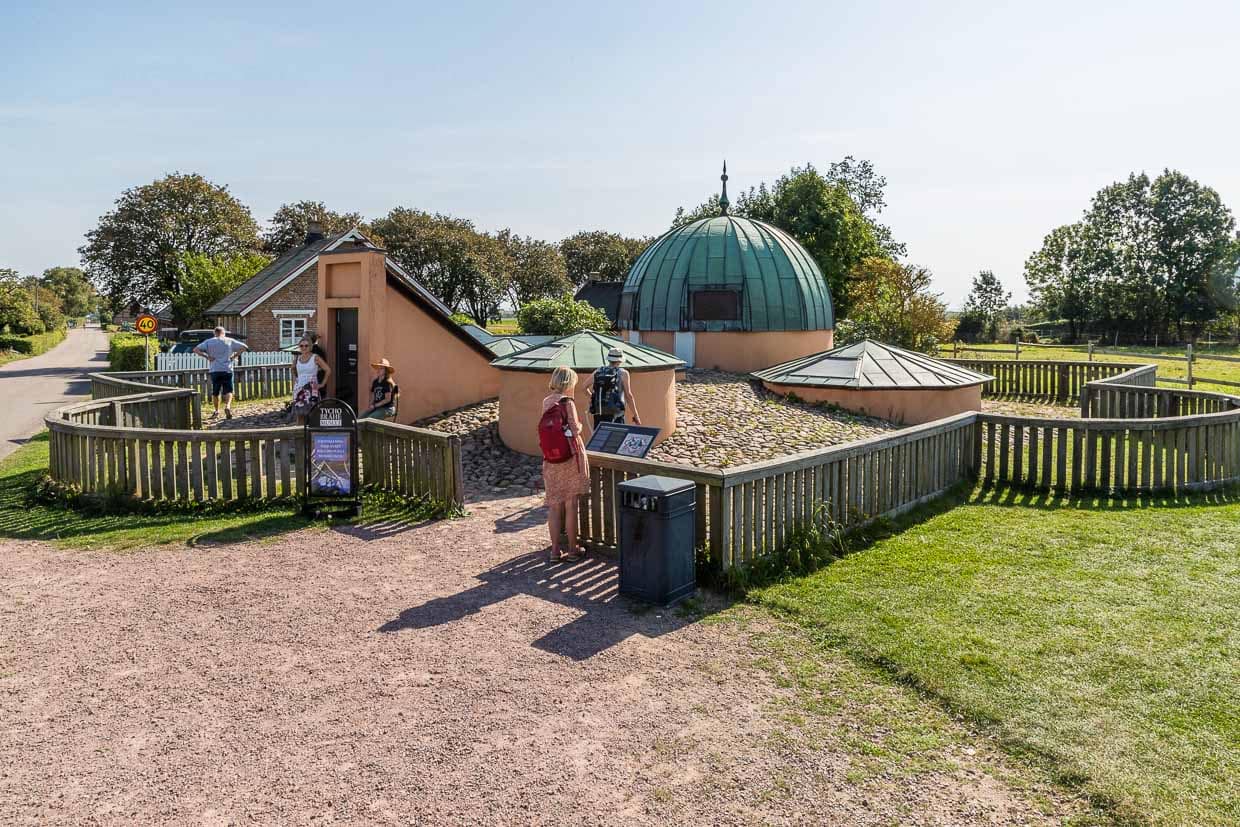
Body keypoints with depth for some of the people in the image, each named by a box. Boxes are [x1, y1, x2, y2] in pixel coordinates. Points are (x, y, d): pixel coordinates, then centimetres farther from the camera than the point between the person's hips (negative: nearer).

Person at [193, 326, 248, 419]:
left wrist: (207, 356, 2)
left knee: (215, 392, 12)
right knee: (228, 391, -1)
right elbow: (244, 347, 6)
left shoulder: (209, 342, 8)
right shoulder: (230, 341, 8)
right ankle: (227, 406, -26)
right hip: (227, 370, -1)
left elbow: (196, 350, 0)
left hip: (215, 370, 1)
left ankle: (216, 411, 17)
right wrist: (235, 355, 4)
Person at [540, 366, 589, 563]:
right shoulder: (567, 402, -11)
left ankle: (555, 551, 12)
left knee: (554, 505, 9)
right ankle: (572, 550, 12)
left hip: (551, 459, 5)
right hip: (570, 457, -5)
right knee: (571, 505, 4)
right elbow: (575, 430, -15)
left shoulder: (546, 402, 6)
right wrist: (579, 425, 5)